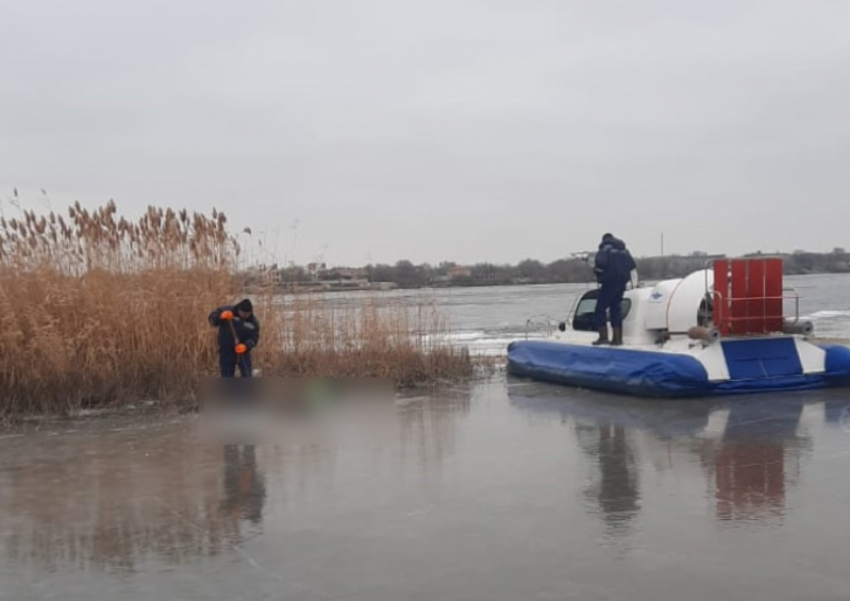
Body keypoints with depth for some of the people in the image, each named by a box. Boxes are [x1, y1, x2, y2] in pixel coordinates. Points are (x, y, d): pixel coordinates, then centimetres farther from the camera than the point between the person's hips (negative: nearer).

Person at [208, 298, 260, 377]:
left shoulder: (253, 322, -6)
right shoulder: (227, 310, -8)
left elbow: (254, 339, -8)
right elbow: (212, 319, -8)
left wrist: (246, 346, -30)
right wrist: (221, 316, -30)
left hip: (243, 352, 1)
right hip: (226, 351, 0)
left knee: (247, 377, -3)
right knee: (227, 378, 4)